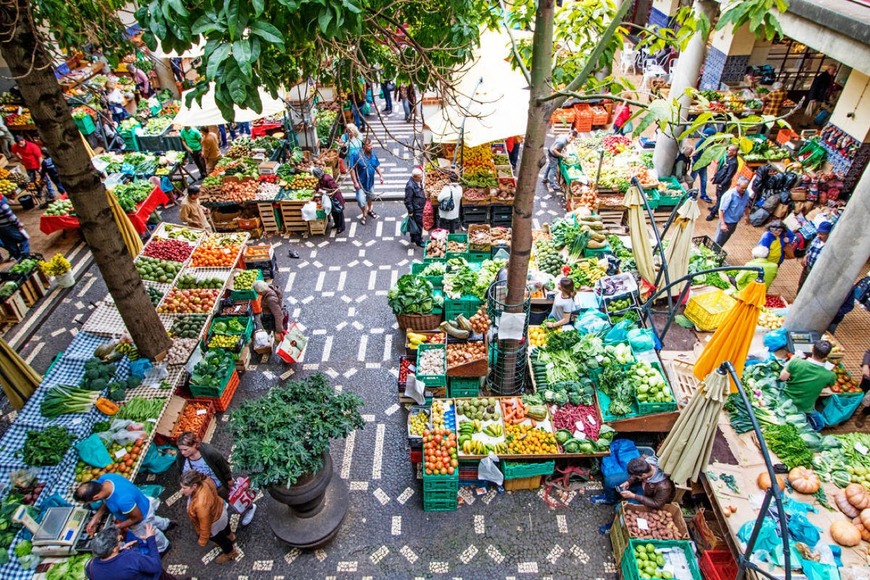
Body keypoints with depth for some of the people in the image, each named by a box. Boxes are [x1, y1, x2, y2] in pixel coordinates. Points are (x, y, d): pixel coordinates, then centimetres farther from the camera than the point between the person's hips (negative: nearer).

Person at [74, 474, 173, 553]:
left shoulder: (122, 500, -50)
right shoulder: (103, 478, -28)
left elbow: (138, 517, -29)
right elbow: (107, 500, -5)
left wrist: (116, 527, -18)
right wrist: (95, 518, -10)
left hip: (142, 517, -7)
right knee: (152, 521, 40)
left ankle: (163, 547, 59)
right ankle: (166, 524, 70)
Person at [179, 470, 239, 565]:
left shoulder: (201, 504, -48)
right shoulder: (203, 481, -29)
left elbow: (205, 525, -31)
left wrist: (202, 541, -14)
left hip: (215, 523, -6)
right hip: (219, 509, 6)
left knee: (218, 538, 29)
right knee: (225, 526, 39)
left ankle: (231, 553, 60)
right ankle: (230, 536, 73)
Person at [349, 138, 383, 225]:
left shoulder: (373, 154, -7)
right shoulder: (357, 155, -23)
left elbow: (377, 166, 9)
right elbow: (352, 169, -20)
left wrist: (381, 176, 2)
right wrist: (355, 182, -22)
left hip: (370, 181, 6)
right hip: (361, 182, -5)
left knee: (370, 196, 25)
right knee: (361, 200, -4)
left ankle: (370, 210, 52)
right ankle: (364, 215, 23)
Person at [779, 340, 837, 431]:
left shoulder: (796, 362, -24)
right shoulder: (830, 375, -20)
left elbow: (782, 377, -12)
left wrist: (791, 361, 0)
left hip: (786, 400, 0)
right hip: (805, 408, 1)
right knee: (820, 424, 28)